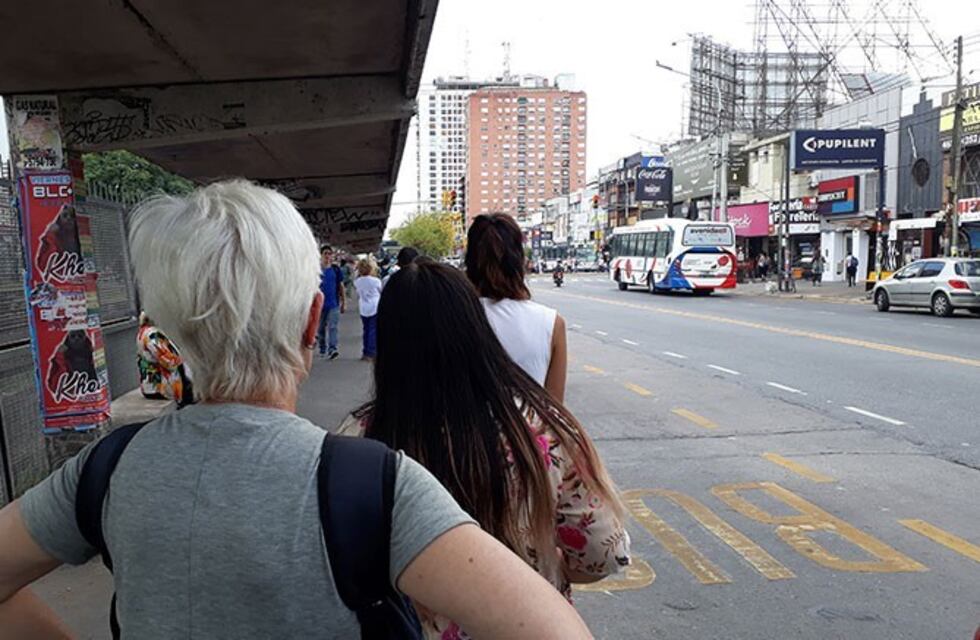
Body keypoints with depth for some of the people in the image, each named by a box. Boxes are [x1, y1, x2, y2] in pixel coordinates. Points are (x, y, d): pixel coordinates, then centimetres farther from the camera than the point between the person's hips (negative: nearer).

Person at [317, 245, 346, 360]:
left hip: (334, 304, 0)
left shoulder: (336, 269, 3)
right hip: (320, 304, 1)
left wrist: (344, 303, 6)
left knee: (333, 327, -10)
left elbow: (341, 286, 8)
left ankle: (332, 349, -16)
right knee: (320, 329, 10)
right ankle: (322, 350, 23)